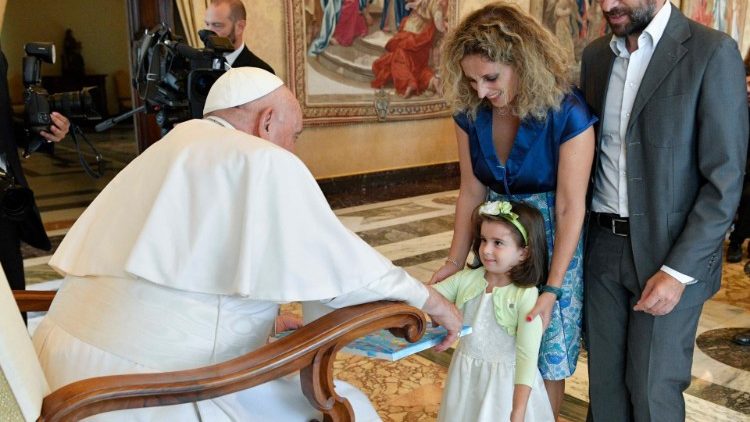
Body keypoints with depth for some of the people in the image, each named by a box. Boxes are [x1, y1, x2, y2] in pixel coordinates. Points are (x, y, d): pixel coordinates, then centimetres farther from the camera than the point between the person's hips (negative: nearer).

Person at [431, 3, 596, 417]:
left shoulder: (568, 114, -22)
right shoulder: (470, 112, -9)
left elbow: (570, 207, -20)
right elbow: (471, 191, -3)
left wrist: (551, 290, -22)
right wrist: (455, 261, -7)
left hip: (552, 237, -4)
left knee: (545, 355, 7)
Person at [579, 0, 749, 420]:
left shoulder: (712, 52, -10)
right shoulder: (595, 55, 7)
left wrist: (678, 271, -16)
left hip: (672, 252, -4)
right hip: (603, 245, 5)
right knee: (604, 382, 13)